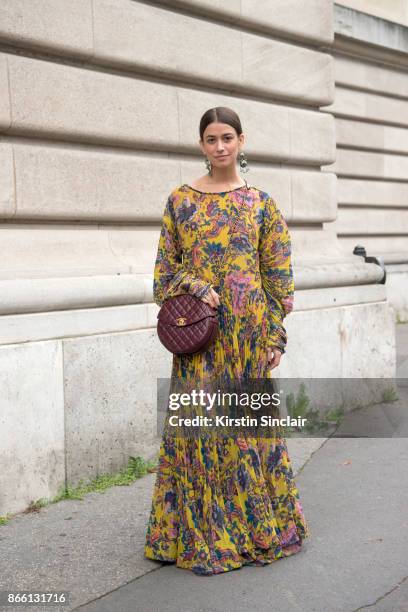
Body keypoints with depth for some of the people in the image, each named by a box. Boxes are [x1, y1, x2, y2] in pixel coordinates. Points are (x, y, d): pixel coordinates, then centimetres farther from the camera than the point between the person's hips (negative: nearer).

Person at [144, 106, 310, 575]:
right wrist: (194, 287, -13)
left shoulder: (261, 203, 4)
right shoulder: (180, 199, 5)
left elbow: (279, 276, 2)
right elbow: (165, 266, 6)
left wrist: (275, 338, -3)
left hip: (248, 333, 0)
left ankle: (259, 526, 24)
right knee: (199, 426, 3)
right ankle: (201, 531, 18)